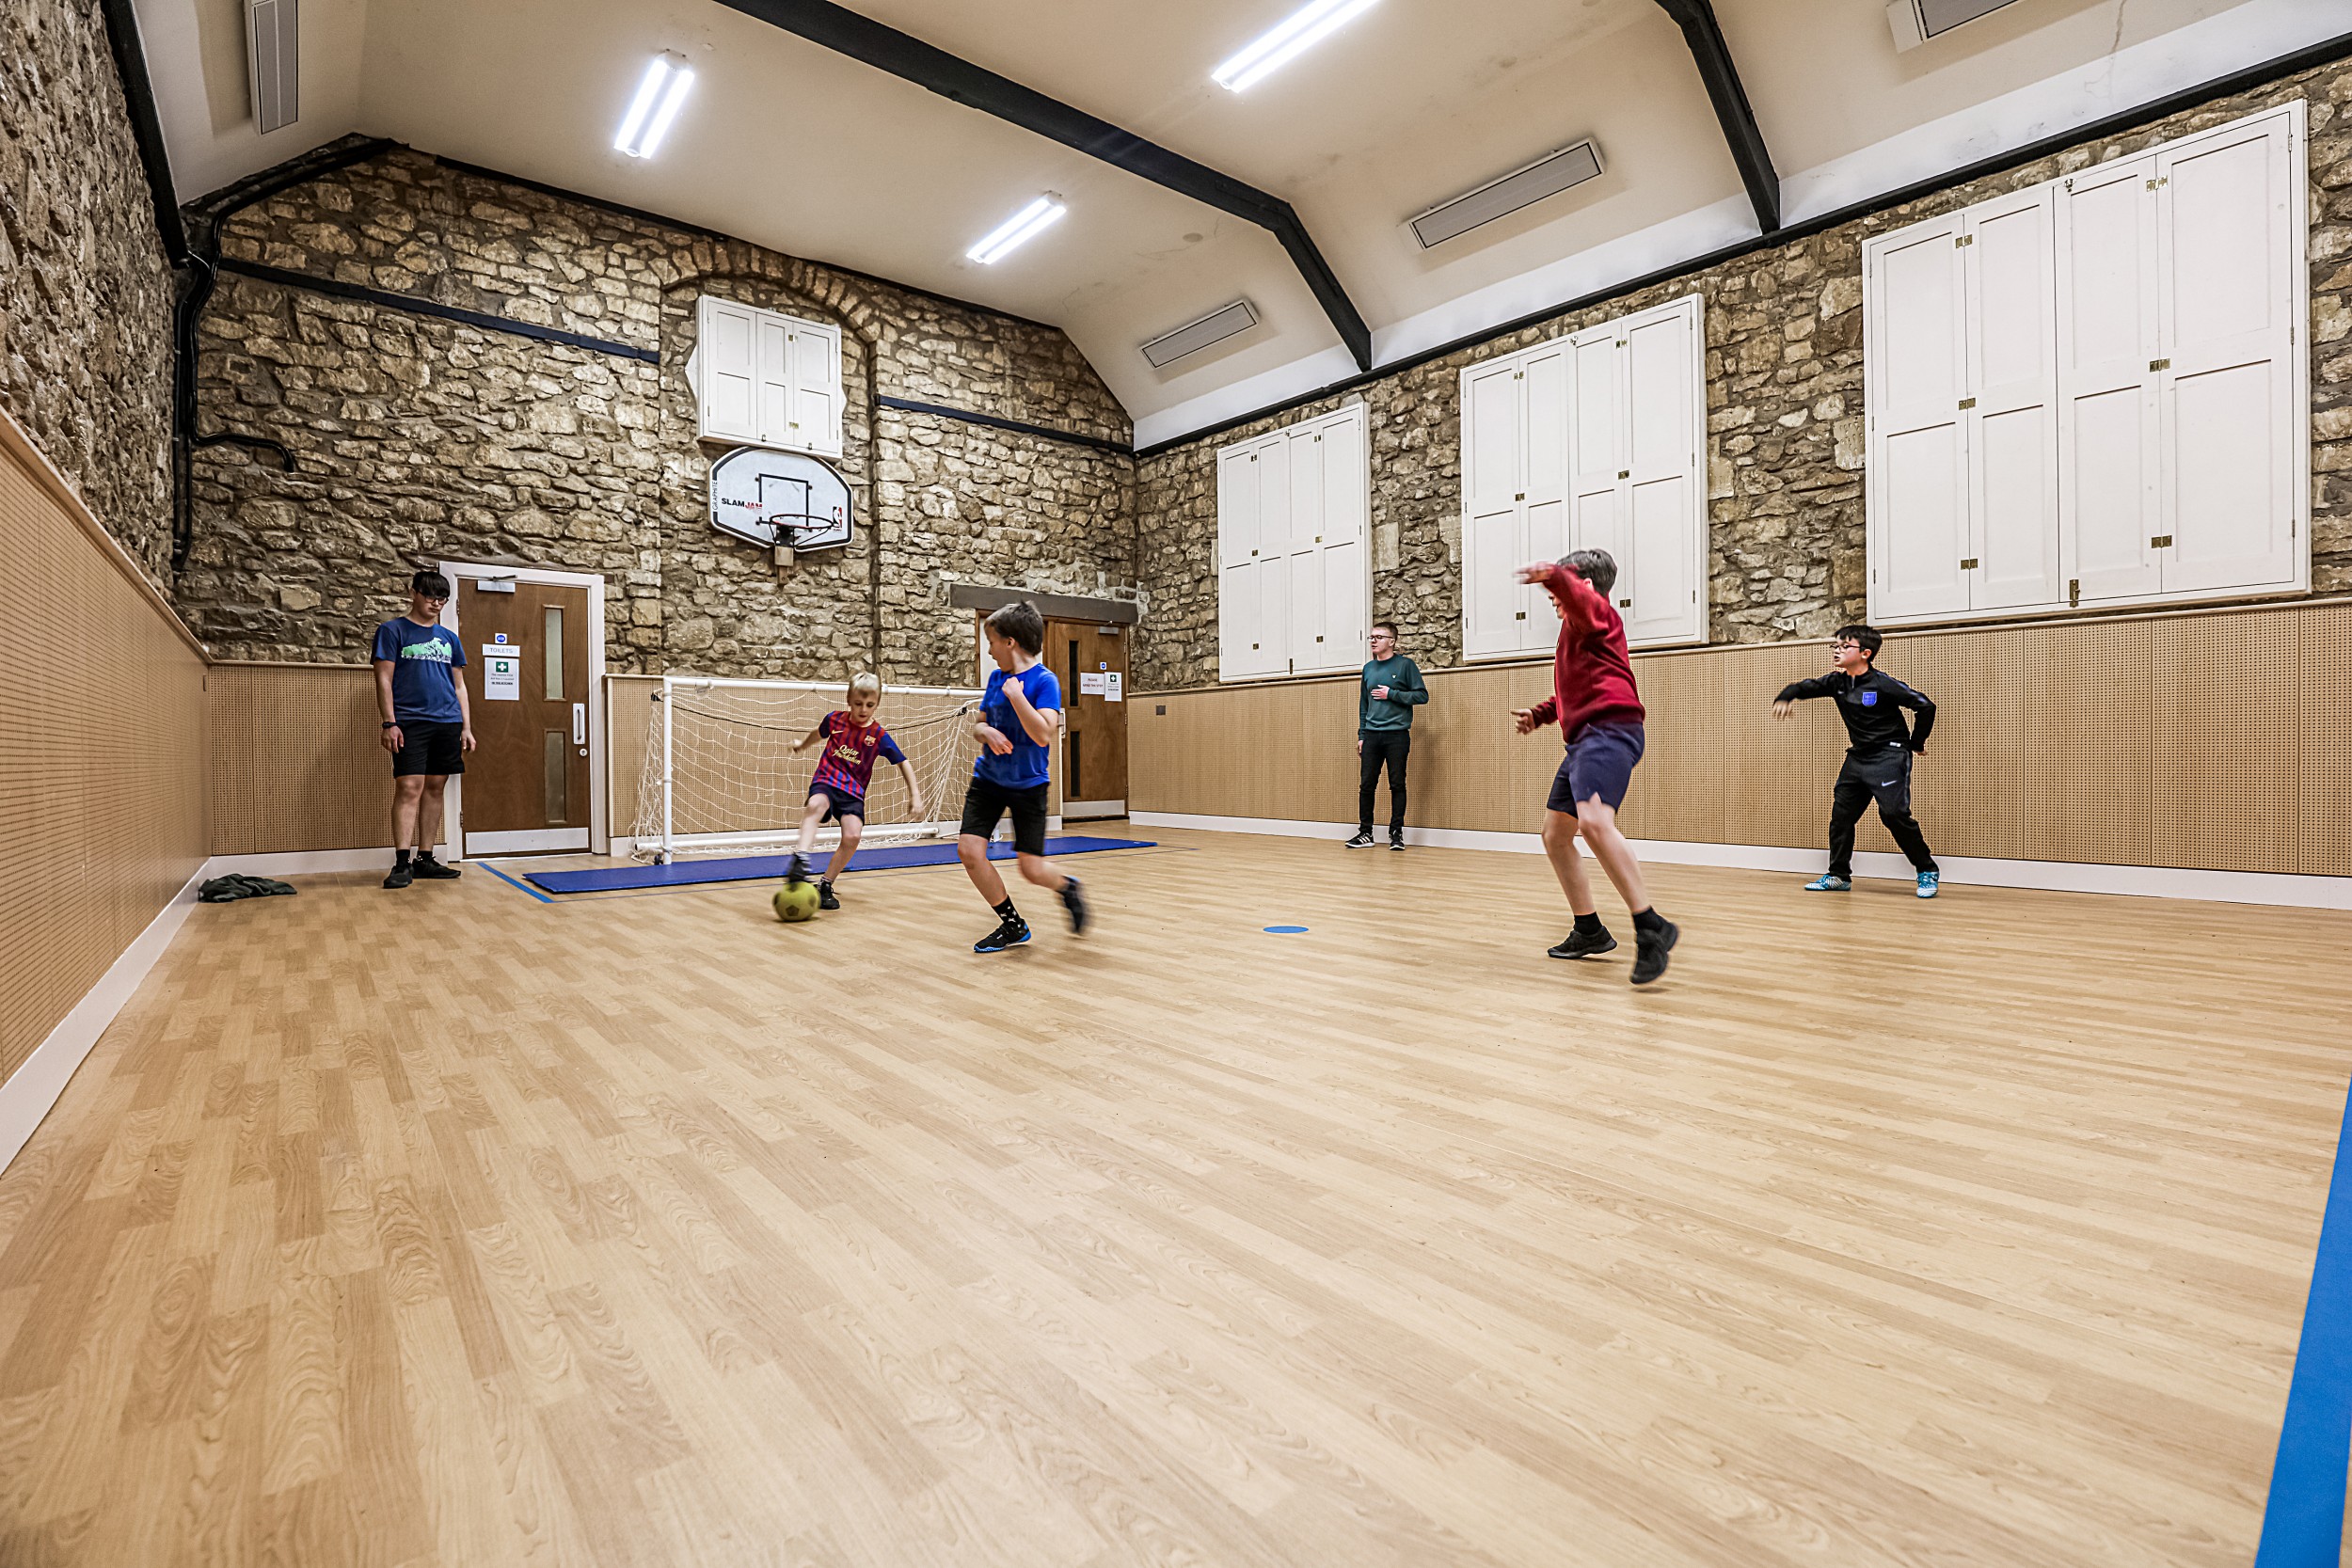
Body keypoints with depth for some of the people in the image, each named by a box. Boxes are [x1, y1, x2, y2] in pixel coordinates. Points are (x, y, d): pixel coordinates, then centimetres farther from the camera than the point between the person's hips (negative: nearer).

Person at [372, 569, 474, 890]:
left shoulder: (449, 638, 17)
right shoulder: (393, 631, 4)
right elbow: (384, 679, -2)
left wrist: (466, 727, 10)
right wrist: (389, 723, -11)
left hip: (447, 723, 5)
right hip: (410, 722, -5)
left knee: (435, 788, 6)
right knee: (409, 788, -11)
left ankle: (425, 859, 12)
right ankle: (402, 863, -11)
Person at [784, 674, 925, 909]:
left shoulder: (879, 736, -2)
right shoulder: (835, 719, 3)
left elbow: (903, 763, 5)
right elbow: (819, 734, 27)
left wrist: (915, 795, -1)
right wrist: (801, 743, 45)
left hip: (853, 791, 0)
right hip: (825, 782, 0)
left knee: (852, 836, -23)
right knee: (816, 805, -37)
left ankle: (825, 886, -5)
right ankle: (800, 861, -53)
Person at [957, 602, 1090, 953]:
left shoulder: (1044, 681, -15)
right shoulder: (996, 677, 4)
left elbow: (1043, 734, -27)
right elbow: (977, 724, 11)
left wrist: (1015, 694, -26)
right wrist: (986, 732, -11)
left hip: (1028, 784, -5)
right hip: (988, 778, 6)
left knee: (1031, 868, -4)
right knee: (969, 850, -9)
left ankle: (1068, 888, 33)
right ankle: (1013, 926, 9)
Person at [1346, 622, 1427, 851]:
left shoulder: (1405, 665, -1)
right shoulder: (1368, 668, 14)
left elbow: (1422, 695, -6)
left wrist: (1391, 694, -12)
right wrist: (1361, 735, 13)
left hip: (1397, 735, -4)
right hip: (1371, 735, 4)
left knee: (1397, 785, 1)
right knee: (1366, 785, 3)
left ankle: (1396, 833, 10)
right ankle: (1365, 833, 10)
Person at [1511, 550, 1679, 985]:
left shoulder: (1595, 610, 1)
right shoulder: (1577, 630, 30)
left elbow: (1579, 597, -26)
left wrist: (1554, 574, -46)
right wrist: (1539, 714, 24)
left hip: (1608, 730, -11)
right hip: (1583, 739, 11)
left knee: (1593, 820, -32)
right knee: (1555, 836, 14)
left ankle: (1651, 927, -30)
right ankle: (1590, 932, 22)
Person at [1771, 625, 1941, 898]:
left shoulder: (1883, 684, -16)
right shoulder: (1837, 682, 2)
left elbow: (1926, 706, -13)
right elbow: (1804, 687, 9)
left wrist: (1916, 743, -4)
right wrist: (1783, 698, -15)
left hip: (1889, 756, -7)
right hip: (1858, 757, 7)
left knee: (1894, 812, -18)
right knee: (1841, 814, 7)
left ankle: (1928, 871, 1)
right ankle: (1839, 876, 18)